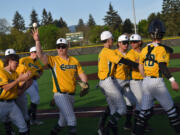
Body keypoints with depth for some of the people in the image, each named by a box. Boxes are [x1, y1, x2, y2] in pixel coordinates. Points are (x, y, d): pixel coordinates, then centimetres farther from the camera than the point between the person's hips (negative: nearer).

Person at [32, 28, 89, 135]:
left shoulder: (74, 60, 11)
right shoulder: (54, 60, -3)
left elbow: (82, 74, 9)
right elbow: (40, 55, -17)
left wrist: (85, 84, -11)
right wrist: (37, 41, -30)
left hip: (71, 95, 6)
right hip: (60, 95, -5)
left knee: (63, 122, 18)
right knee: (72, 119, -15)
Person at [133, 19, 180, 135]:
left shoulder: (145, 49, 7)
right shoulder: (161, 49, -12)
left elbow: (140, 67, 14)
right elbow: (162, 66, -23)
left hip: (146, 82, 6)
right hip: (157, 82, -6)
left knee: (145, 110, 12)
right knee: (171, 109, 6)